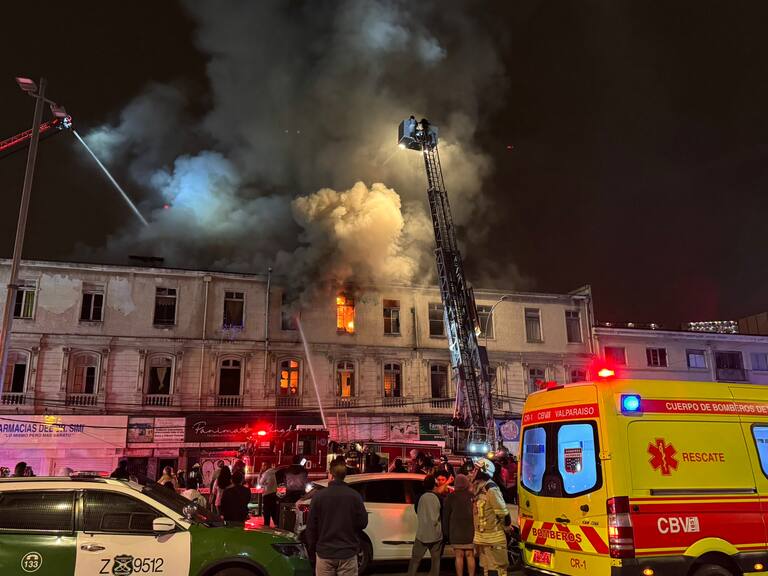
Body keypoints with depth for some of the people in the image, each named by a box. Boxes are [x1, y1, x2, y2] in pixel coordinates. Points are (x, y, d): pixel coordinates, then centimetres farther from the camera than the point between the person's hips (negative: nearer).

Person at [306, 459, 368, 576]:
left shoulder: (319, 496, -7)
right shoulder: (355, 496, -7)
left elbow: (311, 526, -2)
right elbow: (363, 523, 0)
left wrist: (312, 549, 12)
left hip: (324, 553, 0)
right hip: (348, 554, 0)